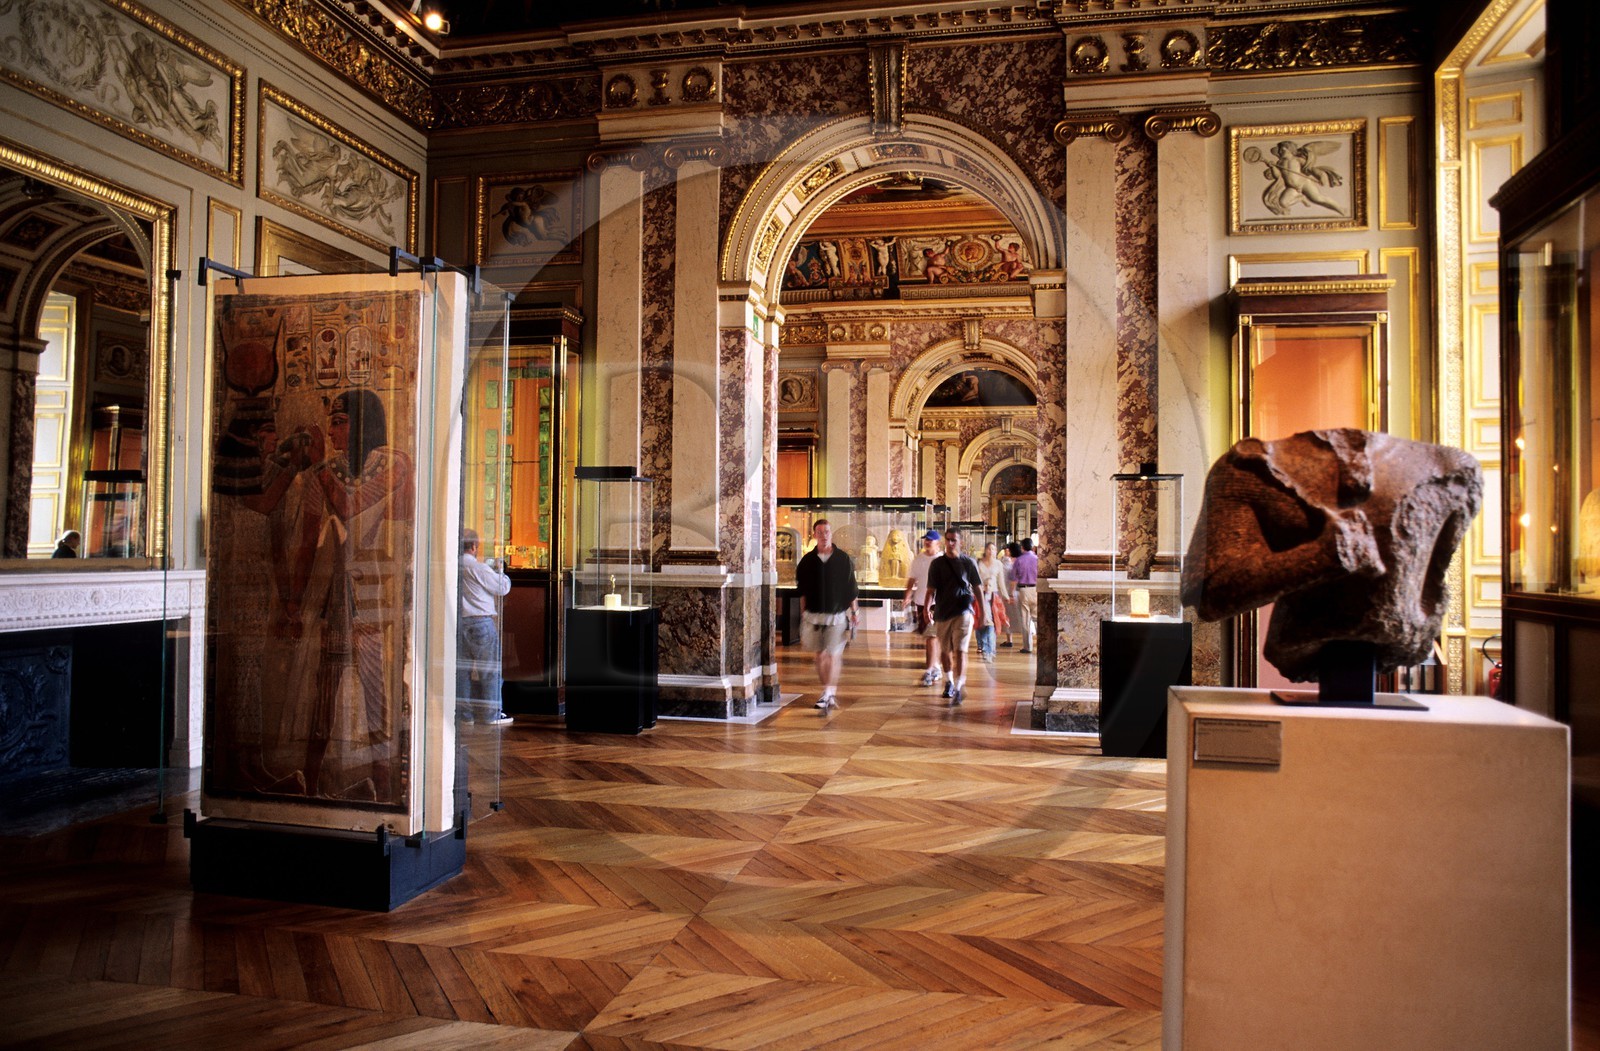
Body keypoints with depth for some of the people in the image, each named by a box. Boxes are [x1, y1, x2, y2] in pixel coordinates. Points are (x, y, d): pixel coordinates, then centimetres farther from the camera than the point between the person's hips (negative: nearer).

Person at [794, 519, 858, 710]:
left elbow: (851, 589, 3)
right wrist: (803, 614, 7)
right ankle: (828, 693, 19)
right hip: (814, 615, 3)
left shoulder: (843, 559, 0)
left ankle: (828, 694, -10)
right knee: (820, 655, 8)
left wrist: (854, 611, 2)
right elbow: (802, 591, 9)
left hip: (837, 615, -3)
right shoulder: (807, 560, 4)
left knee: (834, 655, -9)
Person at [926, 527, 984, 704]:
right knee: (945, 650, 14)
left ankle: (959, 688, -16)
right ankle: (949, 682, 33)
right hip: (942, 612, 2)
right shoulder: (937, 563, 4)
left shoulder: (968, 562, 2)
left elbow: (977, 588, 7)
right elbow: (931, 589, 0)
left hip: (963, 612, -2)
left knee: (960, 650, -12)